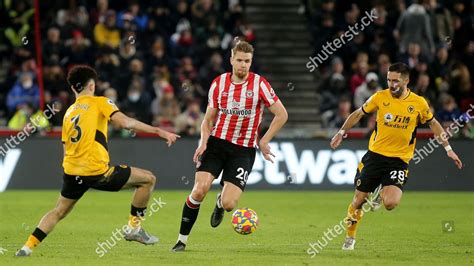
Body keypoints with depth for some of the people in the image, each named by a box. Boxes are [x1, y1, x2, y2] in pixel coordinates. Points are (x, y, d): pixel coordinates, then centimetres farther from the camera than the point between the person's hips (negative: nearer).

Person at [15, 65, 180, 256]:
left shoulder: (68, 113, 18)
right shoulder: (99, 103, 0)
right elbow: (125, 122, -15)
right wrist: (159, 131, -15)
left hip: (72, 171, 6)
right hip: (97, 171, -6)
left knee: (59, 211, 24)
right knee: (148, 179, 7)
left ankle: (28, 246, 11)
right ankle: (133, 228, 10)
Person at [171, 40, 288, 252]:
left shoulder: (259, 84, -7)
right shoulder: (218, 83, 2)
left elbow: (281, 115, -2)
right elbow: (208, 119, 11)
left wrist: (263, 141, -5)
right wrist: (203, 141, -7)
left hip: (244, 149, -2)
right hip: (217, 142, 2)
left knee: (229, 204, -14)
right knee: (199, 190, -18)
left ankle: (220, 203, 27)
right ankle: (182, 240, -4)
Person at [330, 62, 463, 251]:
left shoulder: (419, 103, -4)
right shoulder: (380, 97, -4)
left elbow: (433, 124, 12)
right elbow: (358, 114, 12)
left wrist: (448, 149, 12)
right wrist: (342, 133, 10)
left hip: (399, 160, -1)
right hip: (375, 155, 1)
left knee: (390, 203, -21)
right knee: (358, 200, 4)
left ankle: (382, 194, 16)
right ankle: (350, 236, 29)